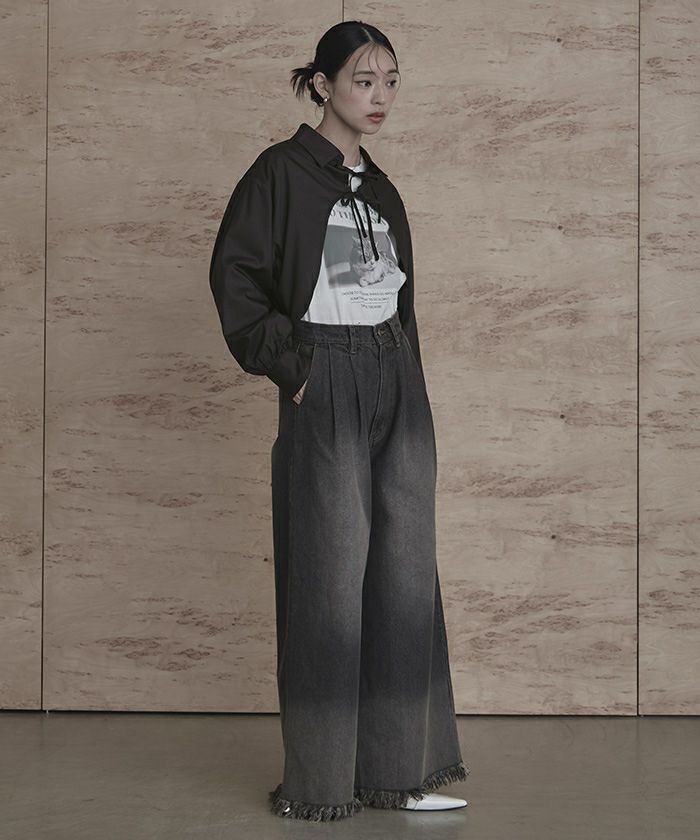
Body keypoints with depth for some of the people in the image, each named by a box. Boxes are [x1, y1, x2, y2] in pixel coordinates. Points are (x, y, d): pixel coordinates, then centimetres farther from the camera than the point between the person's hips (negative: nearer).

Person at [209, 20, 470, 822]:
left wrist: (409, 378, 14)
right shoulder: (281, 172, -3)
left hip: (397, 382, 7)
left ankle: (399, 767, 13)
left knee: (404, 572, 5)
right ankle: (319, 780, 5)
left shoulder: (379, 188, 17)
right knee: (331, 572, -5)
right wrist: (285, 360, -14)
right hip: (327, 388, -6)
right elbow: (234, 273, -9)